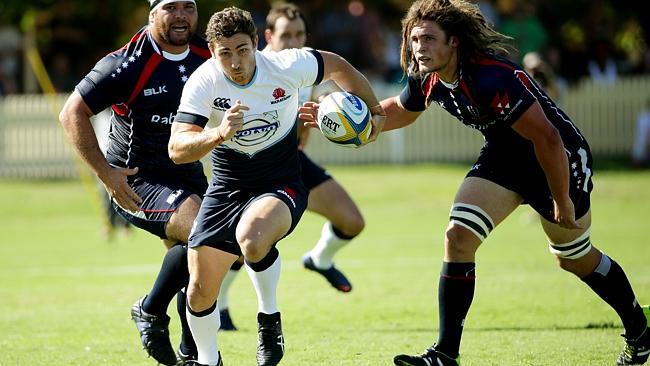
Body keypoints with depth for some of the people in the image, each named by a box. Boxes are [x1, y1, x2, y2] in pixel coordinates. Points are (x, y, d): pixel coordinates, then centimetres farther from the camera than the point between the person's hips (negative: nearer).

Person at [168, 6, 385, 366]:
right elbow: (177, 149, -29)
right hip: (227, 186, 2)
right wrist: (218, 135, -47)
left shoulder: (288, 66, -18)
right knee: (200, 290, 0)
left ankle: (269, 319, -8)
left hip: (281, 187, -2)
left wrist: (374, 112, 12)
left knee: (251, 238, -36)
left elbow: (338, 67, 3)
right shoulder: (203, 83, -19)